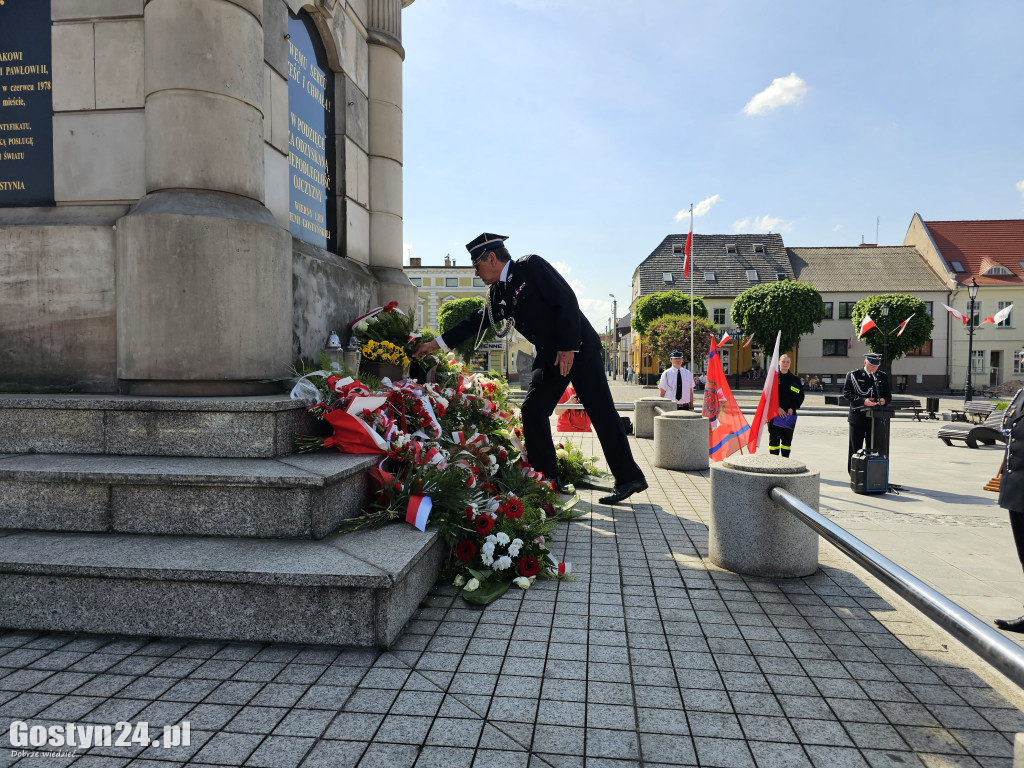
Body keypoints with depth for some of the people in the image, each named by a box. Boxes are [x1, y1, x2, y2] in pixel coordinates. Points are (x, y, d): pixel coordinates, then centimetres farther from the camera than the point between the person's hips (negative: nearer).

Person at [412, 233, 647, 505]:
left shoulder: (531, 266, -10)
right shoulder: (498, 294, 11)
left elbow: (566, 300, -16)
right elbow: (475, 322, 19)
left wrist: (568, 347, -19)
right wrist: (435, 344, 20)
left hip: (579, 348, -8)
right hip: (549, 356, 8)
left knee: (601, 412, -7)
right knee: (532, 411, 2)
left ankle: (629, 479, 3)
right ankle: (547, 480, 12)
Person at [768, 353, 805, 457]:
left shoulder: (795, 379, 9)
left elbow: (801, 396, 8)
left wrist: (792, 408, -7)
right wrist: (777, 408, -12)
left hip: (789, 414, 2)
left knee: (787, 439, 6)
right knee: (774, 439, -2)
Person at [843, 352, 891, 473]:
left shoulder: (883, 376, 13)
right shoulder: (853, 375, -1)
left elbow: (888, 394, 15)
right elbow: (847, 393, -9)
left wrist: (884, 399, -9)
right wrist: (863, 401, -22)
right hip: (858, 417, -4)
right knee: (855, 448, 4)